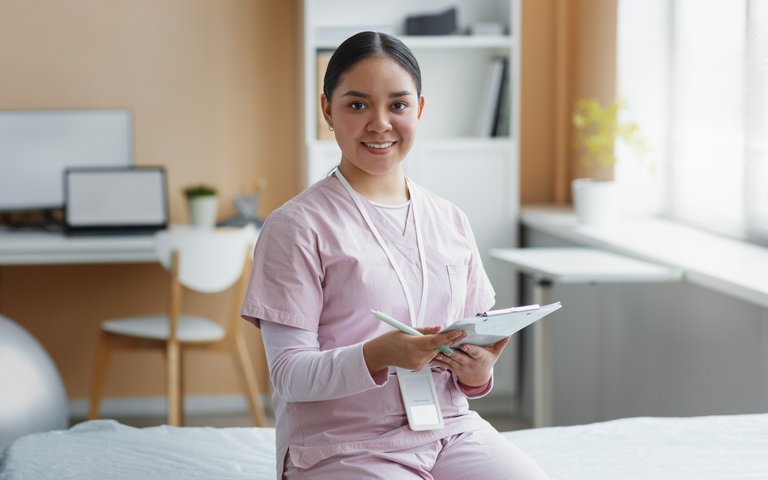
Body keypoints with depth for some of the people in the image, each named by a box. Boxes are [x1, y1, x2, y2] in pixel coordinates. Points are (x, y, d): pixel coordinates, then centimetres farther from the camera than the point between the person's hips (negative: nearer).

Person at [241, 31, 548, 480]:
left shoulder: (451, 221, 11)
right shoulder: (296, 227, -6)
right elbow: (290, 374, -10)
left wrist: (478, 372, -9)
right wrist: (379, 354, -28)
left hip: (449, 428, 5)